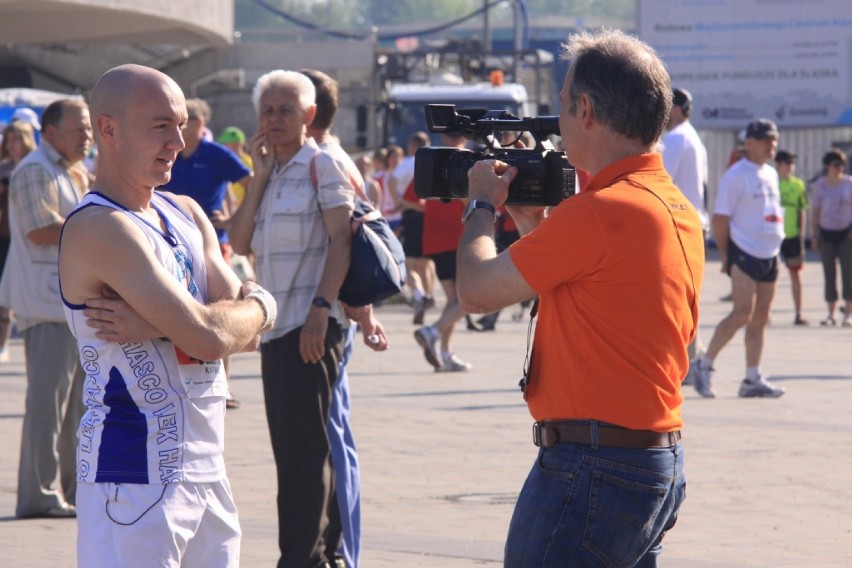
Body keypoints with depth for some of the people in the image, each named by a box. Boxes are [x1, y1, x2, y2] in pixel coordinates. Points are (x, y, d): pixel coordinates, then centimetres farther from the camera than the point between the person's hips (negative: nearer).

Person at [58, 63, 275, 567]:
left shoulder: (186, 214, 12)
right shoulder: (99, 227, -16)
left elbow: (248, 333, 1)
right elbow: (209, 336, -22)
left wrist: (155, 328, -14)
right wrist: (258, 306, -1)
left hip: (206, 466, 8)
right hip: (135, 477, -8)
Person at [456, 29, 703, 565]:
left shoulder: (601, 210, -19)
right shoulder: (680, 211, 11)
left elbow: (476, 291, -11)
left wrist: (482, 205, 7)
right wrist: (533, 221, 20)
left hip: (592, 468, -10)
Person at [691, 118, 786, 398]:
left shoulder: (771, 174, 16)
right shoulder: (736, 175, -9)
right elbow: (720, 219, -11)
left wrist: (776, 247, 17)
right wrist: (726, 256, -12)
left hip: (769, 255, 8)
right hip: (744, 254, -8)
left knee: (760, 318, 6)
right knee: (743, 313, -15)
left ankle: (753, 379, 8)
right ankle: (704, 365, -5)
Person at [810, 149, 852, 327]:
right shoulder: (820, 184, 3)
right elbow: (816, 210, 9)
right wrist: (815, 234, 6)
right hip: (826, 232, 2)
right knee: (829, 274, 4)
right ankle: (831, 315, 9)